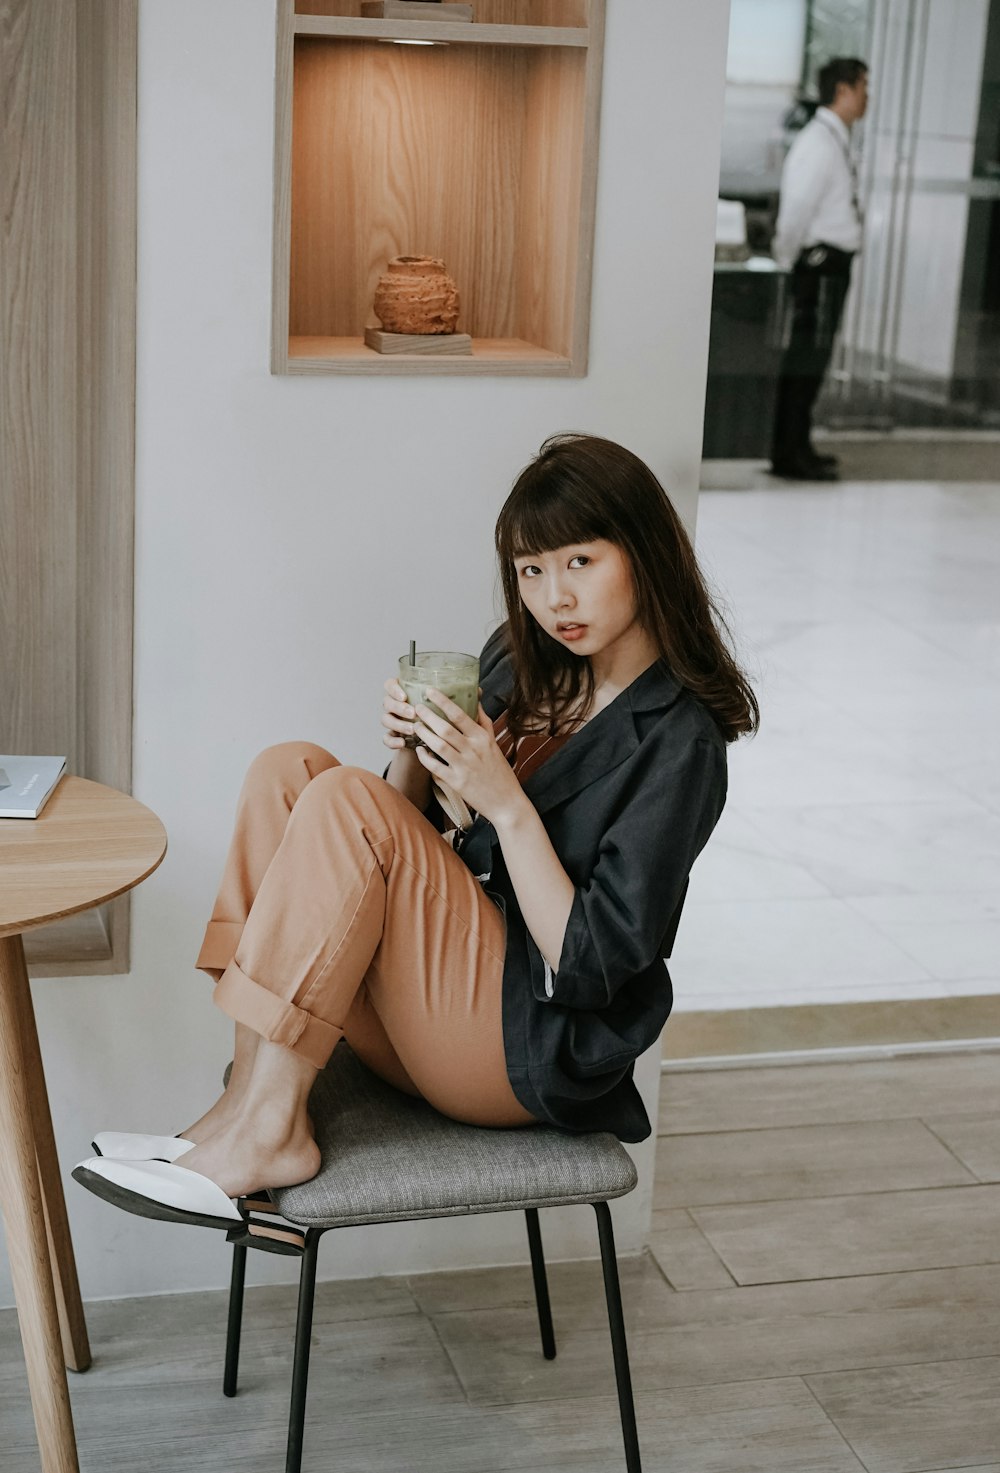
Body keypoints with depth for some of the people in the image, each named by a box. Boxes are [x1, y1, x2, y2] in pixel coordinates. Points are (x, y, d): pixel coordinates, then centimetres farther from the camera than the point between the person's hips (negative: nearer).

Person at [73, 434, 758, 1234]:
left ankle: (263, 1133, -20)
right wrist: (414, 752, -5)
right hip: (440, 1006, 8)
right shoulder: (521, 660, 9)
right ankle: (255, 1101, -17)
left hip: (535, 1050, -8)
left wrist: (509, 804, -22)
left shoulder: (676, 739, -13)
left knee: (346, 800, -23)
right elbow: (413, 834, 16)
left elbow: (590, 965, -18)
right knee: (291, 769, -9)